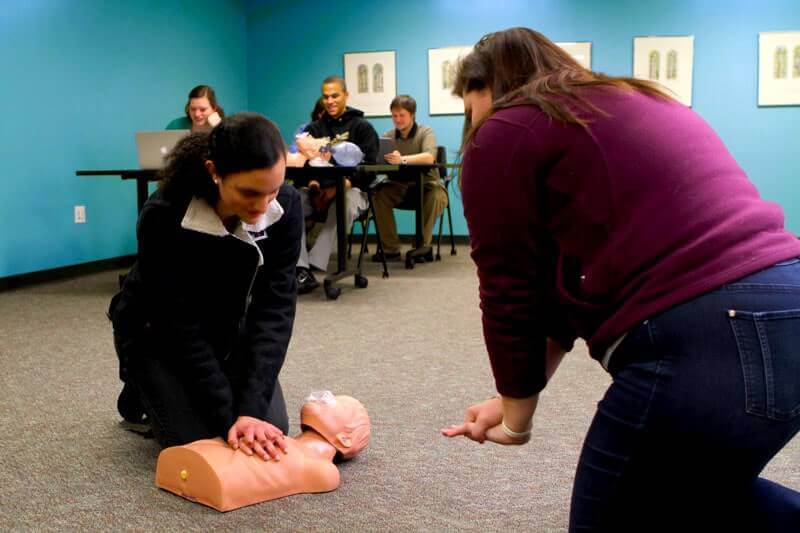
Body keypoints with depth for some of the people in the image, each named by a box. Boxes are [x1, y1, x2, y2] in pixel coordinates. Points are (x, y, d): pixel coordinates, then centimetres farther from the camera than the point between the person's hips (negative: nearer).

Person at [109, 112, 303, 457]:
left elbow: (275, 308, -26)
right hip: (158, 334, -4)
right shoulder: (164, 217, -35)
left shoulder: (286, 207, -25)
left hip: (230, 329, 4)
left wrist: (251, 408, -34)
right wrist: (229, 416, -32)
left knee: (270, 429, -3)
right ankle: (141, 394, 18)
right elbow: (181, 327, -30)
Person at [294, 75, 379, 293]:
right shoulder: (314, 128, 18)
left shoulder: (362, 127, 7)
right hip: (318, 188, 3)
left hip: (351, 188, -3)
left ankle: (313, 266, -38)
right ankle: (300, 270, -35)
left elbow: (368, 167, -4)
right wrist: (312, 182, -17)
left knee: (343, 207, -38)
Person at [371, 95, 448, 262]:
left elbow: (429, 157, -29)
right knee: (379, 195, -24)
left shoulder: (425, 133, -8)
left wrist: (402, 159, -46)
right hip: (400, 186, 3)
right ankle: (391, 249, -14)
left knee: (437, 197, -34)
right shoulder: (388, 136, 4)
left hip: (426, 185, -3)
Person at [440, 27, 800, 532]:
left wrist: (516, 417, 17)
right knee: (702, 490, 32)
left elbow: (511, 293, 2)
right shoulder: (636, 105, 27)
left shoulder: (504, 136, 1)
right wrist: (516, 397, 27)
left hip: (706, 343, -10)